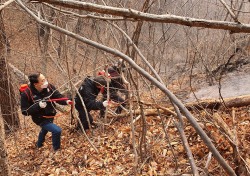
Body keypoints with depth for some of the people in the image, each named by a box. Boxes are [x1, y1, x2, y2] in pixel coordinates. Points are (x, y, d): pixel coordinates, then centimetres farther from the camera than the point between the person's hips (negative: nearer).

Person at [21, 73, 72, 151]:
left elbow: (58, 96, -14)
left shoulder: (48, 87, -18)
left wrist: (66, 101, -36)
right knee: (57, 130, -23)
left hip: (50, 116, 7)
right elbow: (25, 111, -25)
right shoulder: (26, 94, -30)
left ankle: (39, 144, 67)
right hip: (41, 119, -6)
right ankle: (57, 150, 5)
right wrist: (38, 106, -38)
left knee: (45, 130, 34)